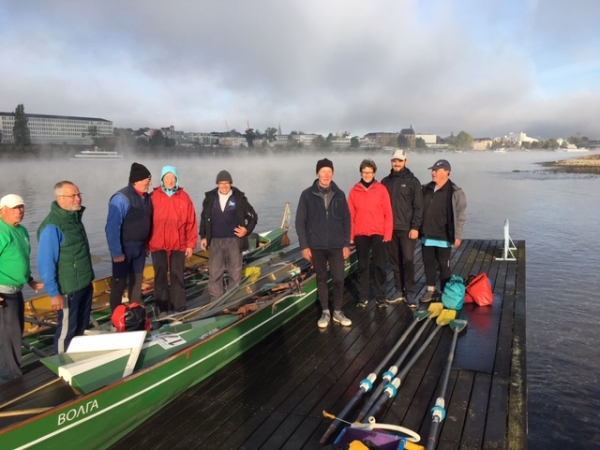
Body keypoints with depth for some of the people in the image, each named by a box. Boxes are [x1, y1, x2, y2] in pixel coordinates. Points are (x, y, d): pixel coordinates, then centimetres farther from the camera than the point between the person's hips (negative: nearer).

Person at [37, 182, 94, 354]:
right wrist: (53, 292, -20)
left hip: (85, 285, 8)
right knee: (67, 330, 7)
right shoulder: (52, 227, -21)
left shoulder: (75, 218, 6)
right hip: (68, 289, -8)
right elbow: (45, 263, -21)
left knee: (82, 326, 20)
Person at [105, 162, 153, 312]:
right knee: (120, 282, 5)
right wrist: (116, 252, -19)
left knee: (137, 280, 17)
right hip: (124, 247, -7)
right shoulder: (121, 198, -21)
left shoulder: (146, 197, 3)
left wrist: (146, 244, 13)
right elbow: (112, 228, -21)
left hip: (140, 246, 7)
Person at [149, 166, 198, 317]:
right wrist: (146, 243, 3)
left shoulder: (184, 197, 0)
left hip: (178, 245, 0)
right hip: (158, 245, 0)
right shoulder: (153, 197, -1)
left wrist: (190, 244, 0)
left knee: (177, 276, 6)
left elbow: (191, 222, 1)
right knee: (160, 276, 8)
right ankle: (162, 308, 18)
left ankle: (179, 309, 15)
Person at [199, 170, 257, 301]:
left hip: (234, 240, -1)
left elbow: (253, 217, 5)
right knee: (214, 273, 2)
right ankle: (216, 302, 12)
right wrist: (203, 236, 9)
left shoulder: (239, 198, -1)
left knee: (235, 273, 5)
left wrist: (247, 230, -9)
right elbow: (204, 218, 13)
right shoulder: (210, 197, 4)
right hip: (215, 241, 1)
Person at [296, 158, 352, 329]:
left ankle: (337, 312, 21)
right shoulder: (307, 194, -4)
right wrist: (304, 245, -6)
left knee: (339, 279, 2)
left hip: (337, 245, 1)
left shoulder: (339, 194, 2)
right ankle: (325, 312, 24)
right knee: (321, 279, 10)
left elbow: (346, 220, 6)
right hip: (316, 246, -1)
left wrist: (346, 244, 2)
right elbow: (300, 222, -3)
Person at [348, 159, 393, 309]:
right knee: (362, 266, 10)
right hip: (360, 234, 1)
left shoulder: (381, 189, -2)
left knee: (379, 266, 6)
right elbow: (350, 215, 1)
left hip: (378, 233, -1)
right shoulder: (354, 191, 1)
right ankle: (363, 297, 20)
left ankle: (380, 297, 17)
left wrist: (388, 233, -6)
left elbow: (388, 213, -2)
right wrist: (350, 235, 0)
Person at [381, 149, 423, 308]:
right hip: (389, 228, 4)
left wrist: (415, 227, -12)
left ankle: (409, 293, 7)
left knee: (408, 260, -5)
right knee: (395, 261, 9)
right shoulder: (386, 181, 10)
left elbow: (418, 206, -5)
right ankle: (399, 290, 20)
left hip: (407, 229, -4)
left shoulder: (412, 181, -1)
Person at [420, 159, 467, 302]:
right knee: (428, 263, 13)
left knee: (444, 265, 5)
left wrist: (457, 236, -11)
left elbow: (460, 216, -9)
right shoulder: (426, 189, 7)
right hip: (427, 236, 5)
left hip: (444, 237, -5)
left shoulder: (455, 192, -9)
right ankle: (431, 290, 27)